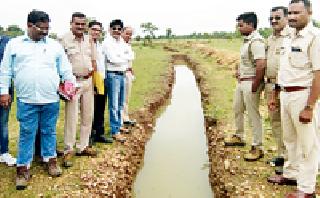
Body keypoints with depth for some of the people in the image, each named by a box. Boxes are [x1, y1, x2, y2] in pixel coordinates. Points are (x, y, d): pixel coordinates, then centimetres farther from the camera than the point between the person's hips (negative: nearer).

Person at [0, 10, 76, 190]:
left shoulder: (55, 45, 8)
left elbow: (66, 69, 10)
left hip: (51, 100, 1)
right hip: (26, 100, -1)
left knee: (49, 131, 12)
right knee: (27, 133, 4)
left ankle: (51, 159, 28)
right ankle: (23, 168, 14)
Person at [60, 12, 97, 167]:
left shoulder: (89, 40, 10)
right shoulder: (64, 40, -7)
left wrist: (92, 70, -1)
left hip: (88, 81, 6)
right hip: (73, 82, -6)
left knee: (88, 115, 11)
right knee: (71, 117, -4)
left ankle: (83, 147, 23)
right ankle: (68, 151, 6)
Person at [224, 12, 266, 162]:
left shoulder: (256, 41, -21)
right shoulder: (247, 40, 11)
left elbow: (261, 65, -29)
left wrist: (255, 85, -24)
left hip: (251, 83, -10)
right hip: (241, 81, 10)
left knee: (253, 115, -2)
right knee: (237, 109, 22)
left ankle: (257, 148, 10)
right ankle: (238, 137, 41)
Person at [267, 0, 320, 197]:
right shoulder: (289, 39, 12)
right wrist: (275, 96, 18)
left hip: (303, 96, -8)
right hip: (285, 94, 8)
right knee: (290, 140, 20)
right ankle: (291, 174, 37)